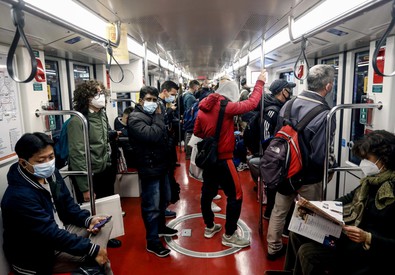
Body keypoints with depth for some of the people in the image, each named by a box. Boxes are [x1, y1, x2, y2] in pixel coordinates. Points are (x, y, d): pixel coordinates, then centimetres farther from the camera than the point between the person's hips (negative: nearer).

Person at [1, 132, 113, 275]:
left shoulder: (50, 173, -4)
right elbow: (51, 234, -30)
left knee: (106, 223, 0)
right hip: (36, 255, -8)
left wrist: (88, 220, -12)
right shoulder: (19, 196, -30)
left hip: (59, 231, 8)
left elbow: (68, 204, 6)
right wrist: (92, 249, -29)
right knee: (97, 260, -18)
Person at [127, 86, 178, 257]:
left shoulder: (154, 115, 13)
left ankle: (160, 227, 44)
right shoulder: (135, 118, -13)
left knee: (164, 199, 23)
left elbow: (165, 134, 14)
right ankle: (152, 242, 14)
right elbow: (152, 135, -27)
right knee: (152, 206, 0)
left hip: (162, 164, 9)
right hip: (149, 168, -9)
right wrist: (159, 117, -15)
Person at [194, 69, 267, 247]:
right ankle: (229, 235, 12)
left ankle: (209, 227, 33)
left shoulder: (203, 108, 4)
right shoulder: (226, 107, -17)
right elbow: (251, 103, -11)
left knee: (207, 192, 17)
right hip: (222, 159, -8)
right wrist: (260, 83, 1)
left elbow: (197, 132, 12)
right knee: (235, 195, 3)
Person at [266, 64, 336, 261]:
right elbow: (322, 156, -26)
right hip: (309, 177, -5)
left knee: (279, 211, 20)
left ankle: (273, 248, 39)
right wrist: (331, 167, -4)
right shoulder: (325, 115, -26)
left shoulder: (288, 104, -6)